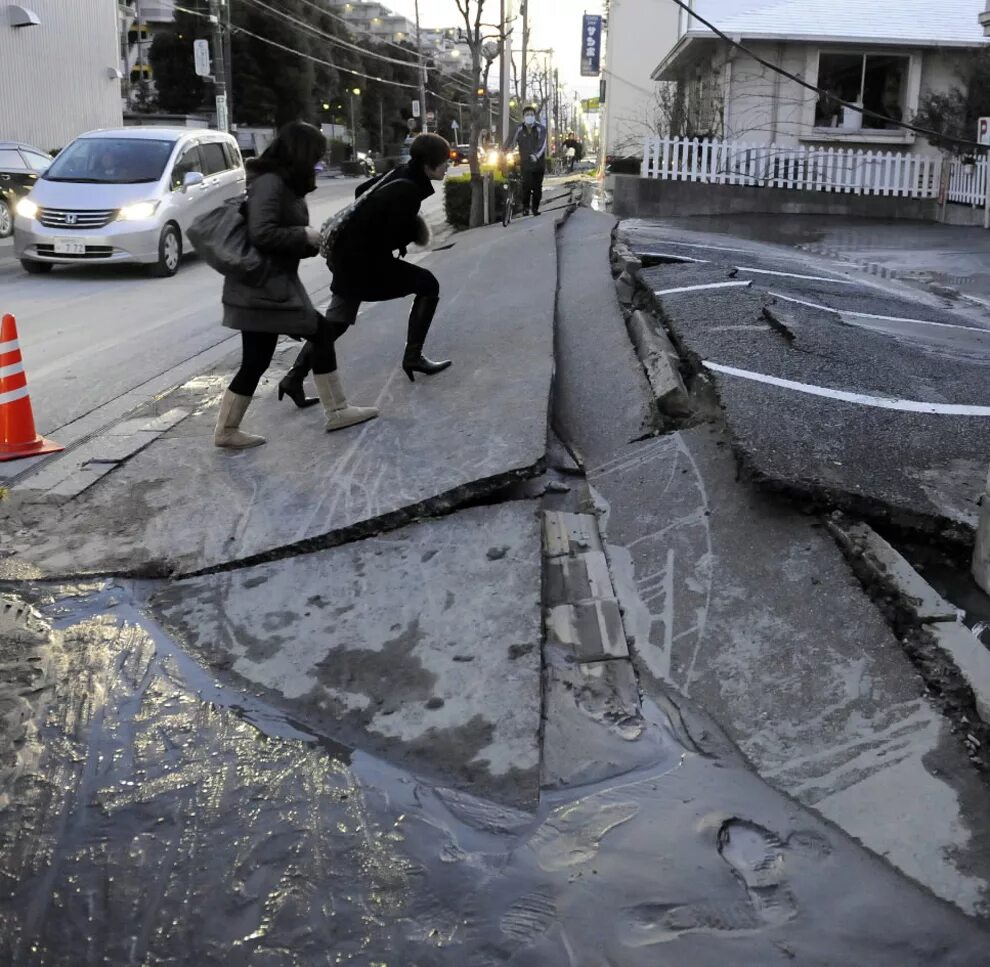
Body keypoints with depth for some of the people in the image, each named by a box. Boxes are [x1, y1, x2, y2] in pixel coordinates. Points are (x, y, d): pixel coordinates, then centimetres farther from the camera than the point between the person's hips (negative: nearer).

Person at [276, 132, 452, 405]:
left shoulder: (401, 175, 7)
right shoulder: (408, 192, -21)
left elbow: (362, 192, 20)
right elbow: (391, 240, -23)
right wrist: (415, 231, -4)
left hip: (348, 253, 9)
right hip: (367, 260, -9)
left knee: (336, 322, 13)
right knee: (428, 284, 4)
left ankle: (294, 378, 10)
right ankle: (413, 357, 8)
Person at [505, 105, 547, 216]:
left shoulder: (541, 129, -4)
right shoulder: (519, 129, 1)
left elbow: (542, 144, -16)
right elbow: (512, 142, -4)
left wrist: (536, 155, -34)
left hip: (539, 162, 0)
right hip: (525, 162, 0)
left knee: (537, 187, 5)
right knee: (527, 185, -15)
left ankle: (535, 207, 23)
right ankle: (525, 207, 2)